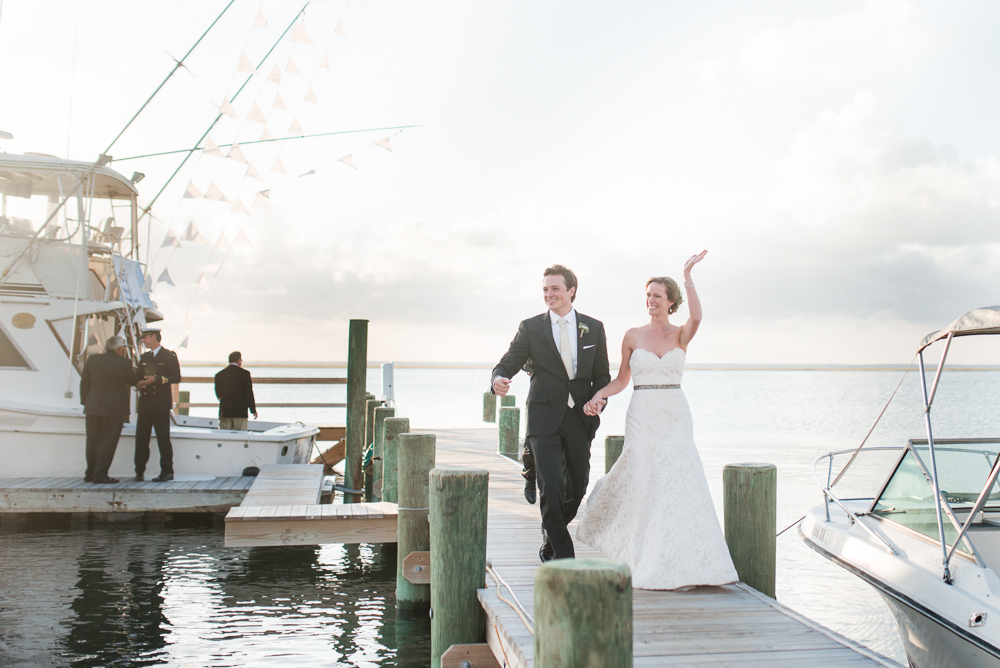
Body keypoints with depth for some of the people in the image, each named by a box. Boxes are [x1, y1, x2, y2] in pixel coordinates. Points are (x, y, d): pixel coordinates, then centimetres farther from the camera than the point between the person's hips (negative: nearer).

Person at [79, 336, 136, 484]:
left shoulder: (92, 360, 3)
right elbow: (133, 381, 2)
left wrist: (85, 402, 15)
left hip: (93, 407, 5)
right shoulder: (124, 363, -10)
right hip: (115, 409, -4)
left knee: (93, 441, 14)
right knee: (108, 442, 0)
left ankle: (90, 473, 22)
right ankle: (100, 475, -2)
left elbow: (84, 383, 7)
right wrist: (133, 370, 21)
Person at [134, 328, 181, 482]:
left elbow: (176, 377, -6)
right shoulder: (144, 357, 20)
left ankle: (167, 471, 0)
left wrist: (156, 380, -17)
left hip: (161, 404, -6)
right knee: (141, 437, 3)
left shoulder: (169, 355, 1)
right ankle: (140, 471, 11)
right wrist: (138, 383, 0)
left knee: (163, 437, -5)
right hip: (145, 404, 6)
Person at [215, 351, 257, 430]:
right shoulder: (245, 373, -4)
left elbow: (218, 394, 11)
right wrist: (253, 410, 0)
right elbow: (249, 393, -7)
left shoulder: (219, 375, 7)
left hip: (224, 412, 3)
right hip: (240, 412, -3)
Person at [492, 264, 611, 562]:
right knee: (551, 486, -13)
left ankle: (550, 542, 36)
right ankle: (562, 553, 1)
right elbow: (508, 363, -1)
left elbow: (602, 374, 12)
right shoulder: (530, 328, 3)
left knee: (577, 487, 11)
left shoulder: (594, 328, 8)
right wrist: (499, 380, -24)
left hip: (580, 418, 3)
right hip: (544, 417, -3)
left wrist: (598, 400, -8)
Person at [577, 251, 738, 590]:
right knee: (639, 479, -5)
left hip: (675, 417, 0)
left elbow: (697, 317, -21)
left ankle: (677, 565, 6)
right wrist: (598, 396, -7)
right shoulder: (633, 336, 5)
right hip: (642, 416, 0)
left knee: (679, 481, -5)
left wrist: (687, 276, -21)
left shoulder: (681, 335, 3)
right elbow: (621, 380, 10)